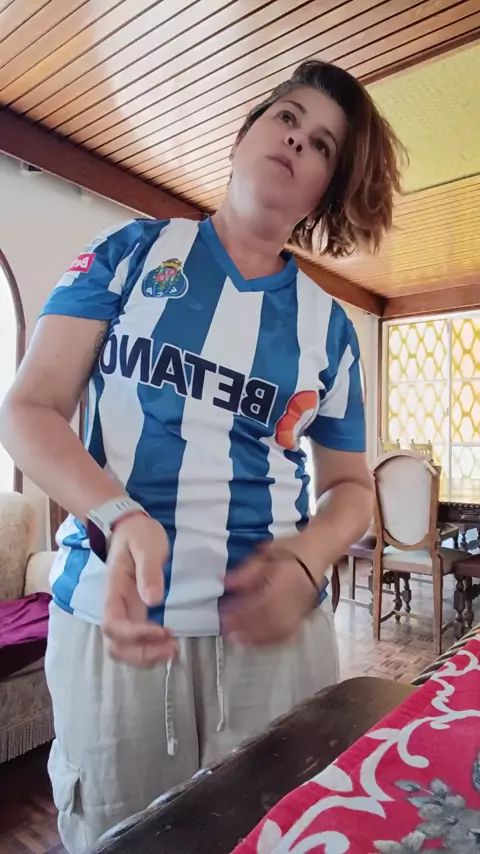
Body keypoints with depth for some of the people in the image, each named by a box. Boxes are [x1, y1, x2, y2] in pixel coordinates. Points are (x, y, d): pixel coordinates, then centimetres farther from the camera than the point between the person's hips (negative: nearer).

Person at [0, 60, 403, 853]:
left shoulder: (328, 326, 7)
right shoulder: (131, 252, 3)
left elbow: (350, 484, 11)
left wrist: (307, 564, -12)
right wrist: (121, 518, -21)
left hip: (271, 628, 2)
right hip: (110, 615, -1)